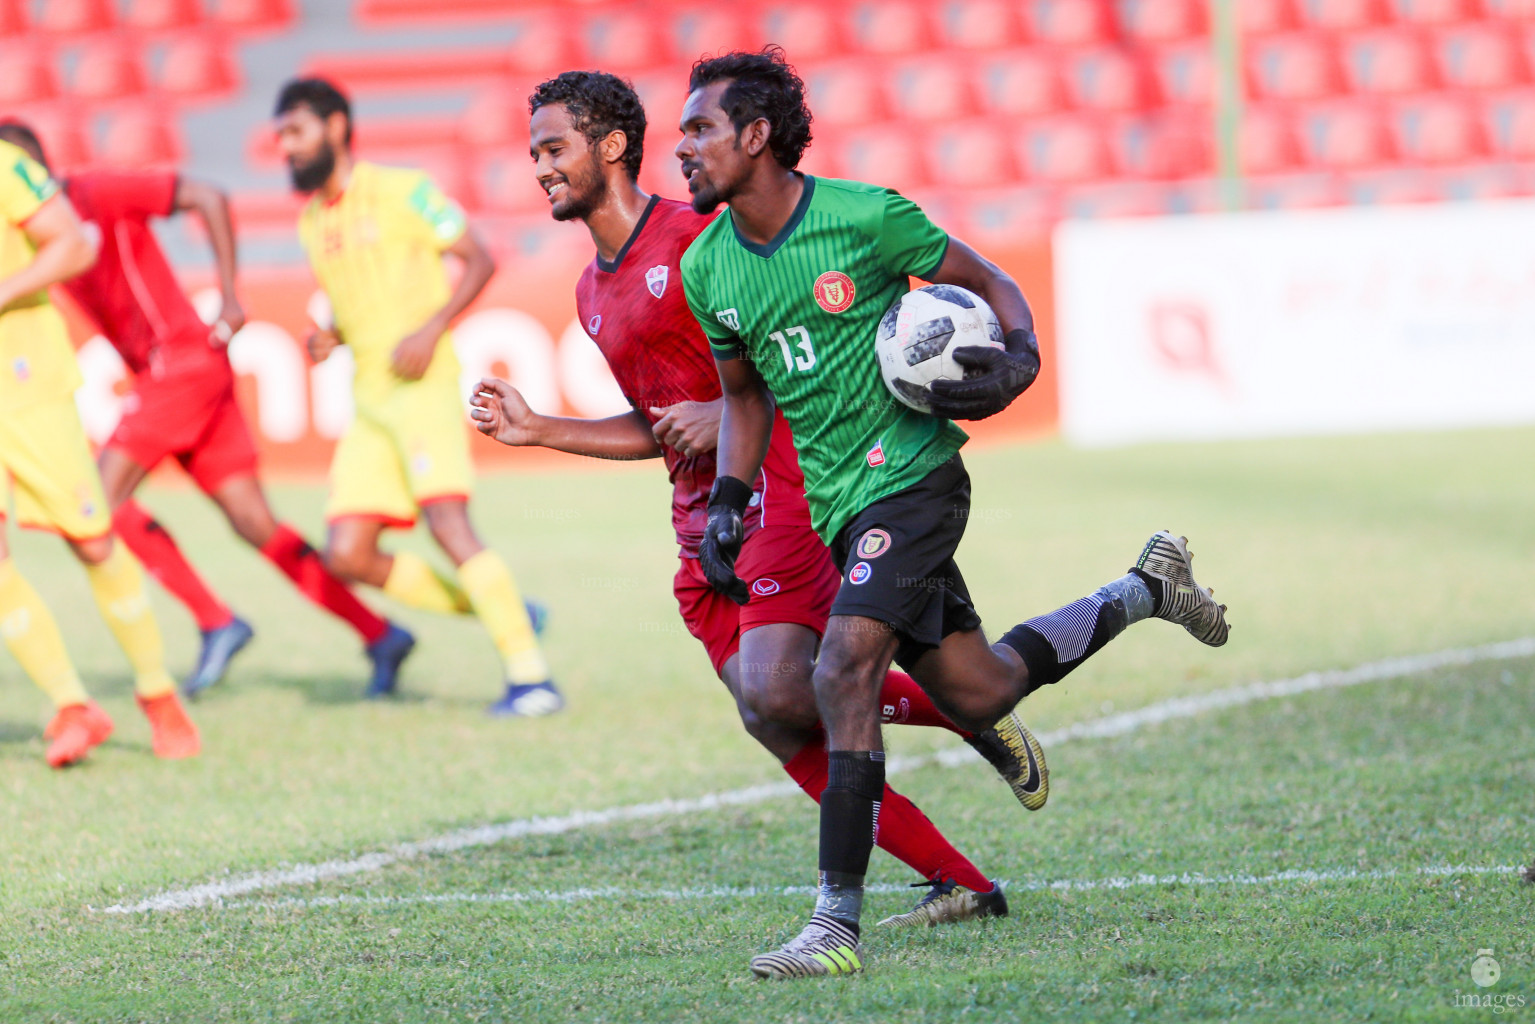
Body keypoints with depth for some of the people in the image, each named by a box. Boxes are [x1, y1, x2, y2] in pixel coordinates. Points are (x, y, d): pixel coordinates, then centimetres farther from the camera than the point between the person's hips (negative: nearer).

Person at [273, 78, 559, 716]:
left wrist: (432, 329, -19)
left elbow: (479, 259, -6)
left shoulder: (402, 193, -5)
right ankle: (501, 613, 10)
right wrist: (330, 337, 5)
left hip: (423, 385, -7)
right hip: (369, 399, 7)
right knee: (347, 554, -4)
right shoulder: (312, 221, 16)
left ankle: (531, 677, -20)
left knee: (447, 520, -23)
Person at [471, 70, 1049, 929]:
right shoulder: (594, 295, 19)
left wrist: (729, 413, -18)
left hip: (775, 494, -8)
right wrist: (537, 430, 18)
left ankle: (966, 709, 1)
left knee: (775, 696, -23)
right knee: (793, 737, -2)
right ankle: (961, 883, 3)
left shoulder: (702, 236, -7)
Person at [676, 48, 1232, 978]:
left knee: (844, 669, -22)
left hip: (912, 473, -7)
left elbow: (987, 280, 2)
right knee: (978, 693, 11)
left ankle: (839, 925, -18)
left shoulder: (865, 217, -13)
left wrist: (1021, 361, -16)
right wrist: (727, 503, 8)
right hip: (838, 503, 7)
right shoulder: (707, 270, 3)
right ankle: (1147, 590, 37)